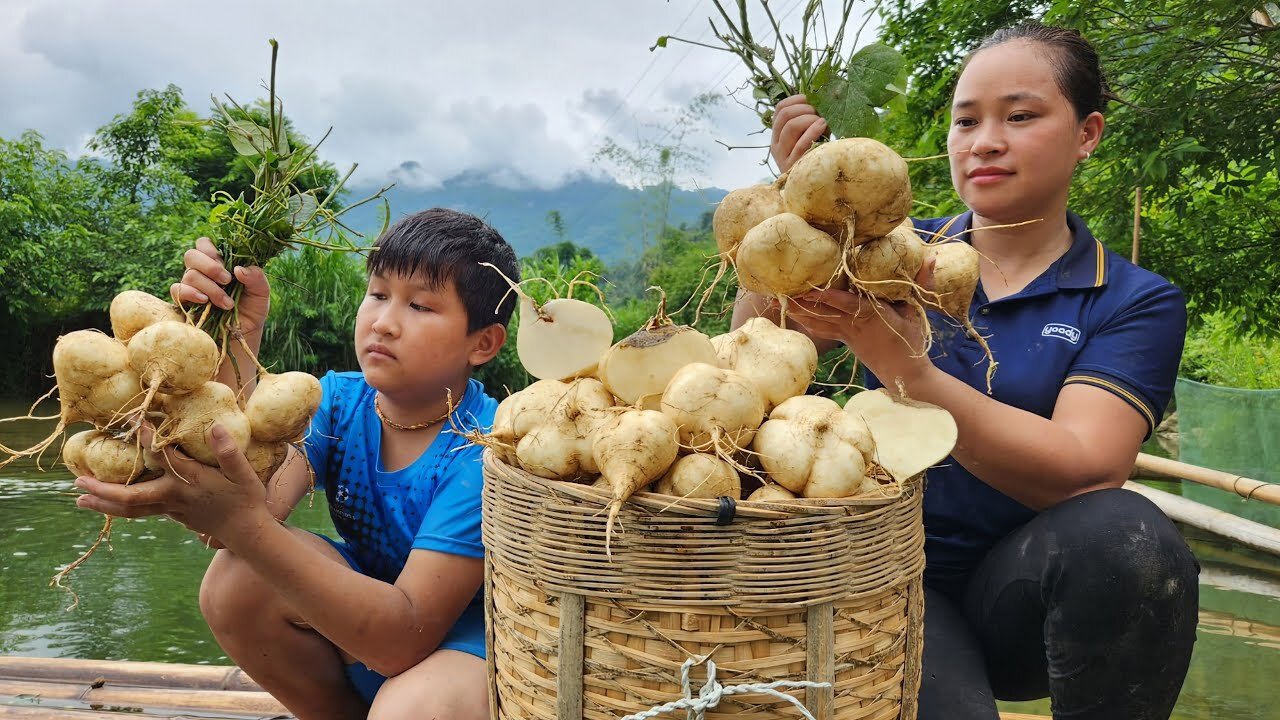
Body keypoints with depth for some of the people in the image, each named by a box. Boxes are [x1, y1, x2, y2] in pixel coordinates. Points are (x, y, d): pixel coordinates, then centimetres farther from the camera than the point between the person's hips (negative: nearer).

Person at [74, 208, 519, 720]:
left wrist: (245, 525, -42)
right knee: (236, 580, -17)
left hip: (473, 643, -5)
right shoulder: (338, 401, -6)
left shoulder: (485, 453, -25)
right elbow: (258, 502, -24)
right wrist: (235, 344, -28)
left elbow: (405, 639, -32)